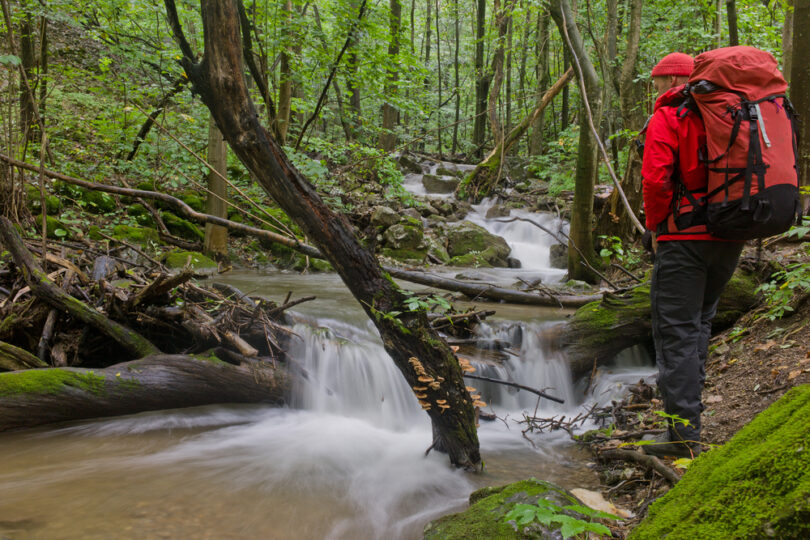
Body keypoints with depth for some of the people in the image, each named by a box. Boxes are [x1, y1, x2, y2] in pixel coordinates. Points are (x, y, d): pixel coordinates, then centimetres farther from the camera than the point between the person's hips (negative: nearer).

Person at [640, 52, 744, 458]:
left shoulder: (667, 119, -6)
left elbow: (656, 180, -17)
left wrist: (656, 226, -3)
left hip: (685, 238, -7)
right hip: (731, 239, 7)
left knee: (676, 331, -4)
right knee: (699, 321, 21)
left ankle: (684, 432, -4)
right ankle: (687, 403, 32)